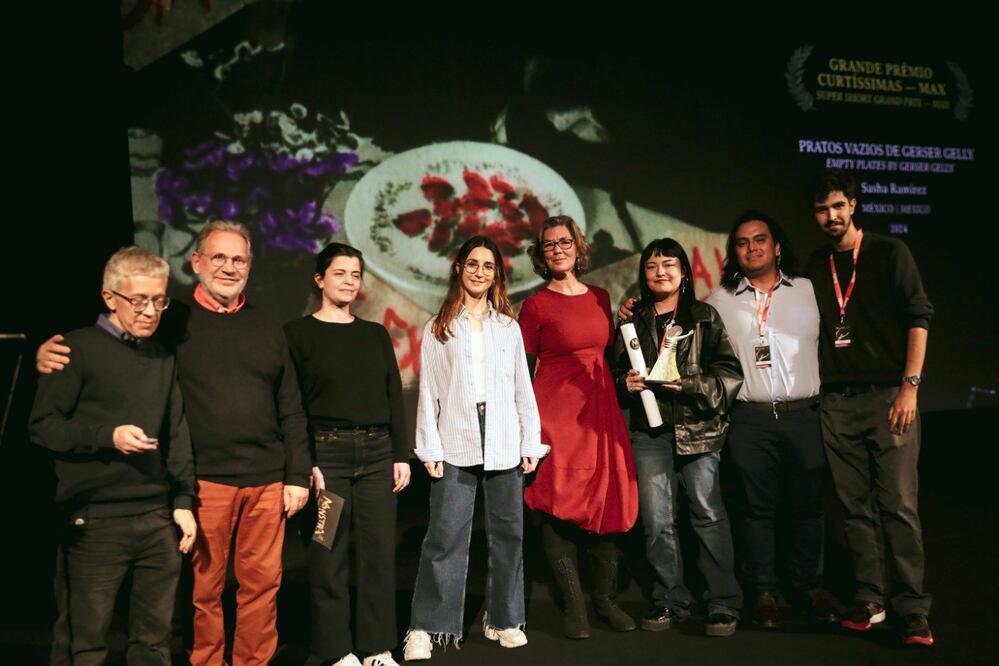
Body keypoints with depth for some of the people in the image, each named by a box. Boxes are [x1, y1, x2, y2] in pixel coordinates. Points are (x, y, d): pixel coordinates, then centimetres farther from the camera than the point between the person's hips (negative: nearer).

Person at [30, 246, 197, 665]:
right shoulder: (78, 348, -3)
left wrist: (183, 501, 9)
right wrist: (108, 437, -18)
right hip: (95, 521, -5)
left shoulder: (164, 359, 13)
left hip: (159, 519, 5)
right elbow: (42, 425, -6)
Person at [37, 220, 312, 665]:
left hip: (267, 481, 3)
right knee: (204, 588, 5)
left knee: (262, 583, 9)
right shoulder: (173, 323, 2)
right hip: (204, 481, -3)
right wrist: (52, 353, -20)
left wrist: (298, 475, 7)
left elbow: (291, 411, 12)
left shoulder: (268, 330, 11)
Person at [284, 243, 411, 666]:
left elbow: (395, 397, 12)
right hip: (327, 451, -3)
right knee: (329, 557, 2)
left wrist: (401, 455, 6)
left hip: (377, 453, 4)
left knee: (380, 552, 6)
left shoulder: (376, 335, 13)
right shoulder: (298, 334, 1)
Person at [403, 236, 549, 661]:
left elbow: (523, 389, 10)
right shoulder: (439, 328, 6)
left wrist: (531, 442, 4)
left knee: (507, 533, 9)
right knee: (446, 536, -5)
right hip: (456, 443, -2)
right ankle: (426, 627, 5)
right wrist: (429, 448, -5)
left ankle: (504, 619, 23)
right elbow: (428, 391, 2)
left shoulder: (508, 327, 13)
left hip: (504, 445, 3)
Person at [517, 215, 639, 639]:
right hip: (555, 410, -4)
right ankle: (574, 606, 11)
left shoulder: (600, 298, 11)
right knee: (559, 507, -2)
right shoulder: (536, 306, -3)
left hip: (600, 410, 5)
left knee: (607, 503, 5)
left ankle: (606, 599, 19)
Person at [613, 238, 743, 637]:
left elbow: (730, 372, 0)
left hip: (699, 428, -2)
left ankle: (724, 605, 11)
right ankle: (669, 601, 17)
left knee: (709, 514, -2)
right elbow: (617, 370, 18)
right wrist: (626, 382, -3)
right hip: (650, 430, 2)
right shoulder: (633, 321, 13)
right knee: (656, 521, 1)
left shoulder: (704, 317, 6)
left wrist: (690, 384, -14)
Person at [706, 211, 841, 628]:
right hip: (750, 421, 0)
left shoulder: (808, 290, 9)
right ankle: (765, 592, 16)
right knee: (758, 507, 5)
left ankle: (809, 588, 22)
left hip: (804, 417, 1)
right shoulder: (720, 299, 9)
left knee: (808, 505, 7)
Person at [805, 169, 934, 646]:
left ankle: (913, 609, -1)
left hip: (888, 394, -3)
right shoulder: (814, 266, 13)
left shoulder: (889, 253, 2)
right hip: (837, 401, 4)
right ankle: (870, 599, 14)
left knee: (899, 504, -7)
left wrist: (909, 387, -11)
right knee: (856, 506, 6)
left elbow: (919, 317, -3)